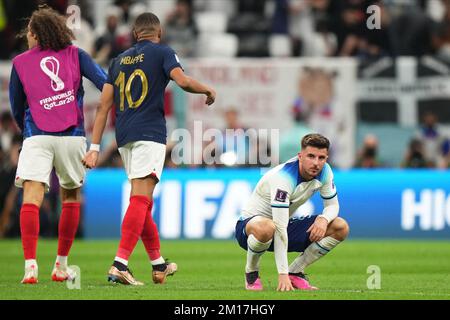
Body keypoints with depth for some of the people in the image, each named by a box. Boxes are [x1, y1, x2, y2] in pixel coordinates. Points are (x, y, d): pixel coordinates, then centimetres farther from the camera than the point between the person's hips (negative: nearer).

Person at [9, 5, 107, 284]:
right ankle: (61, 266, 21)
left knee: (31, 198, -10)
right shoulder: (75, 55, 13)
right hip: (72, 135, 2)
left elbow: (16, 108, 18)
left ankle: (31, 266, -27)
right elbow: (106, 84, 1)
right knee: (71, 197, 18)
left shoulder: (20, 62, 12)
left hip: (36, 136, -1)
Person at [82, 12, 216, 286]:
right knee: (140, 199, -13)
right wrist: (208, 90, 5)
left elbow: (104, 105, 14)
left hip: (124, 138, 6)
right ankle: (120, 265, -25)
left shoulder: (120, 60, 18)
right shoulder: (163, 52, 3)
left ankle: (158, 264, 24)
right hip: (150, 134, -6)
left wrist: (95, 147, 13)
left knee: (143, 202, 15)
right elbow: (183, 81, -15)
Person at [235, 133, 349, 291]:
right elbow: (280, 229, -35)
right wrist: (282, 274, -38)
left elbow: (332, 205, 4)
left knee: (340, 228, -9)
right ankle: (251, 272, -13)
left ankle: (295, 272, 2)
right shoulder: (283, 178, -32)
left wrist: (323, 219, -23)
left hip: (287, 224, 7)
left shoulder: (324, 171, -10)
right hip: (250, 224, -7)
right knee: (265, 228, -44)